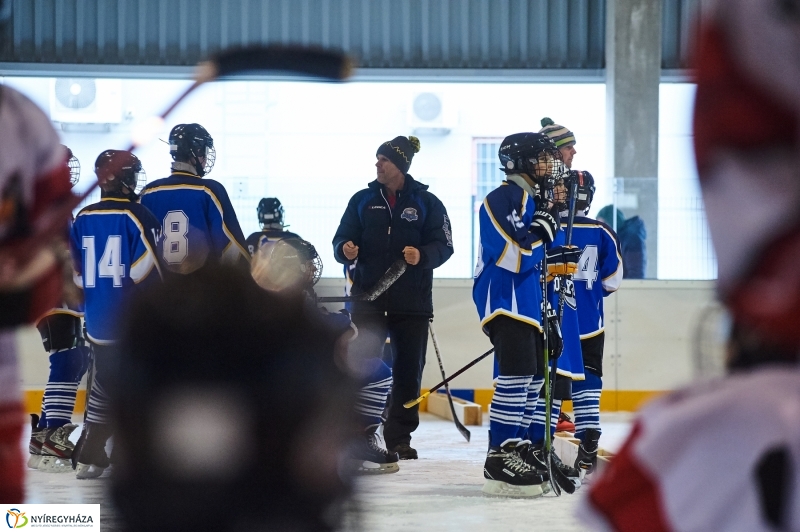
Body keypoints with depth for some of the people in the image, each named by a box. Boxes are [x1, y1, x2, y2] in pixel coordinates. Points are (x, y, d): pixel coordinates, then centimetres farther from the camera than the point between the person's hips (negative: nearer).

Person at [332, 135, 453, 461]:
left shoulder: (426, 203, 3)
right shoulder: (363, 200, 8)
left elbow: (443, 246, -1)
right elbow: (342, 239, 7)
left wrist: (422, 256, -21)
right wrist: (345, 249, -16)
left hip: (412, 302, -1)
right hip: (368, 297, 1)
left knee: (409, 370, 4)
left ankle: (399, 438, 13)